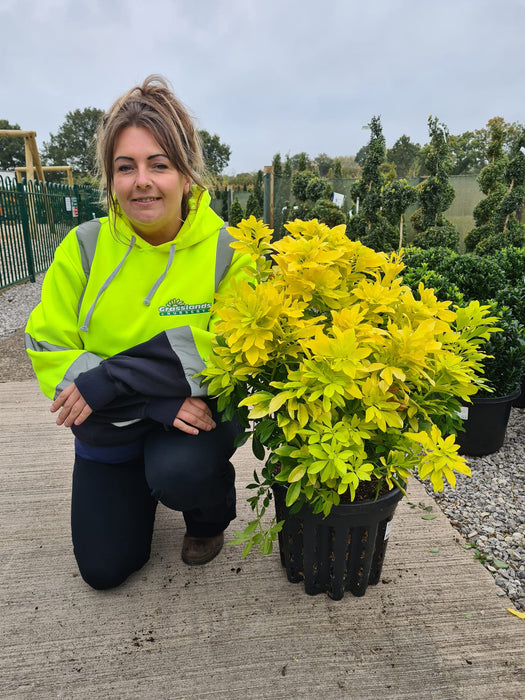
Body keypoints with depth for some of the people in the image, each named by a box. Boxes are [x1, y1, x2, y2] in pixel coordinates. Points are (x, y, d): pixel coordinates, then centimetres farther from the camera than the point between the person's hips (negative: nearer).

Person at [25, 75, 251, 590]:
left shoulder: (227, 251, -16)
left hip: (199, 411, -2)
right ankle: (143, 483, 38)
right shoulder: (85, 246, -11)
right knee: (104, 568, 7)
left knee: (179, 472, -33)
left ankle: (211, 514, 5)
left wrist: (111, 379, -28)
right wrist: (160, 399, -26)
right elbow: (47, 344, -13)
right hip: (108, 426, 3)